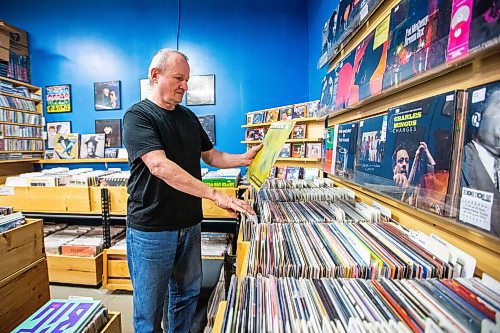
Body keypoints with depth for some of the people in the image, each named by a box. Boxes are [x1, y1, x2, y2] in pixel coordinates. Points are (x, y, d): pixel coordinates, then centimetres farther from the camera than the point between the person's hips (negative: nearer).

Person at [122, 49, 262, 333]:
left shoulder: (188, 116, 9)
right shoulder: (138, 115, -11)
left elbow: (211, 155, 15)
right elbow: (159, 165, -26)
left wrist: (243, 159, -1)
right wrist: (215, 195, -32)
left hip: (190, 224, 6)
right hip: (151, 228, -6)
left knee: (187, 294, 22)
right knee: (150, 308, 13)